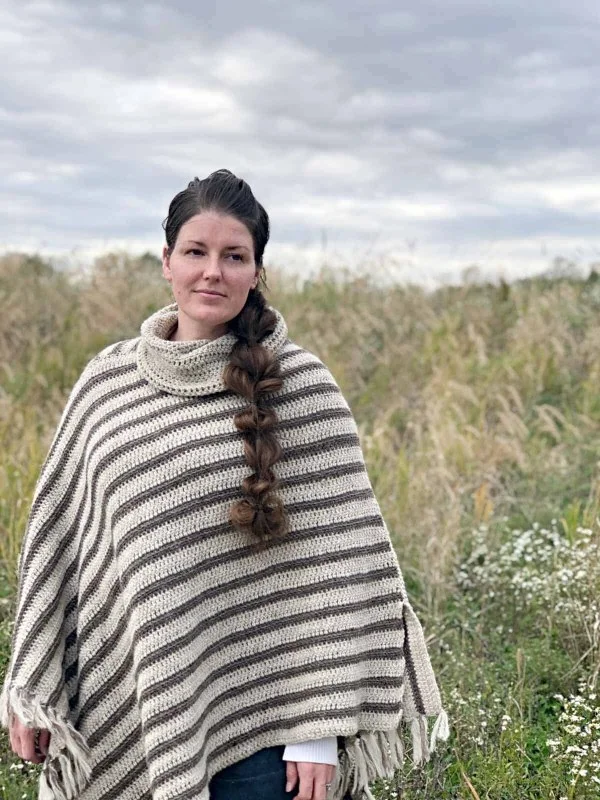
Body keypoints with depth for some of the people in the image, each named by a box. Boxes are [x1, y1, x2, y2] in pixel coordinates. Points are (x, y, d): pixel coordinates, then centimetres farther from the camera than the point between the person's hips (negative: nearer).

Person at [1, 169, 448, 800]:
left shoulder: (300, 385, -8)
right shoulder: (105, 382, 2)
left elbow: (342, 564, -9)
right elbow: (57, 534, 8)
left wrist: (319, 730, -11)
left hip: (256, 721, -3)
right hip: (126, 711, 3)